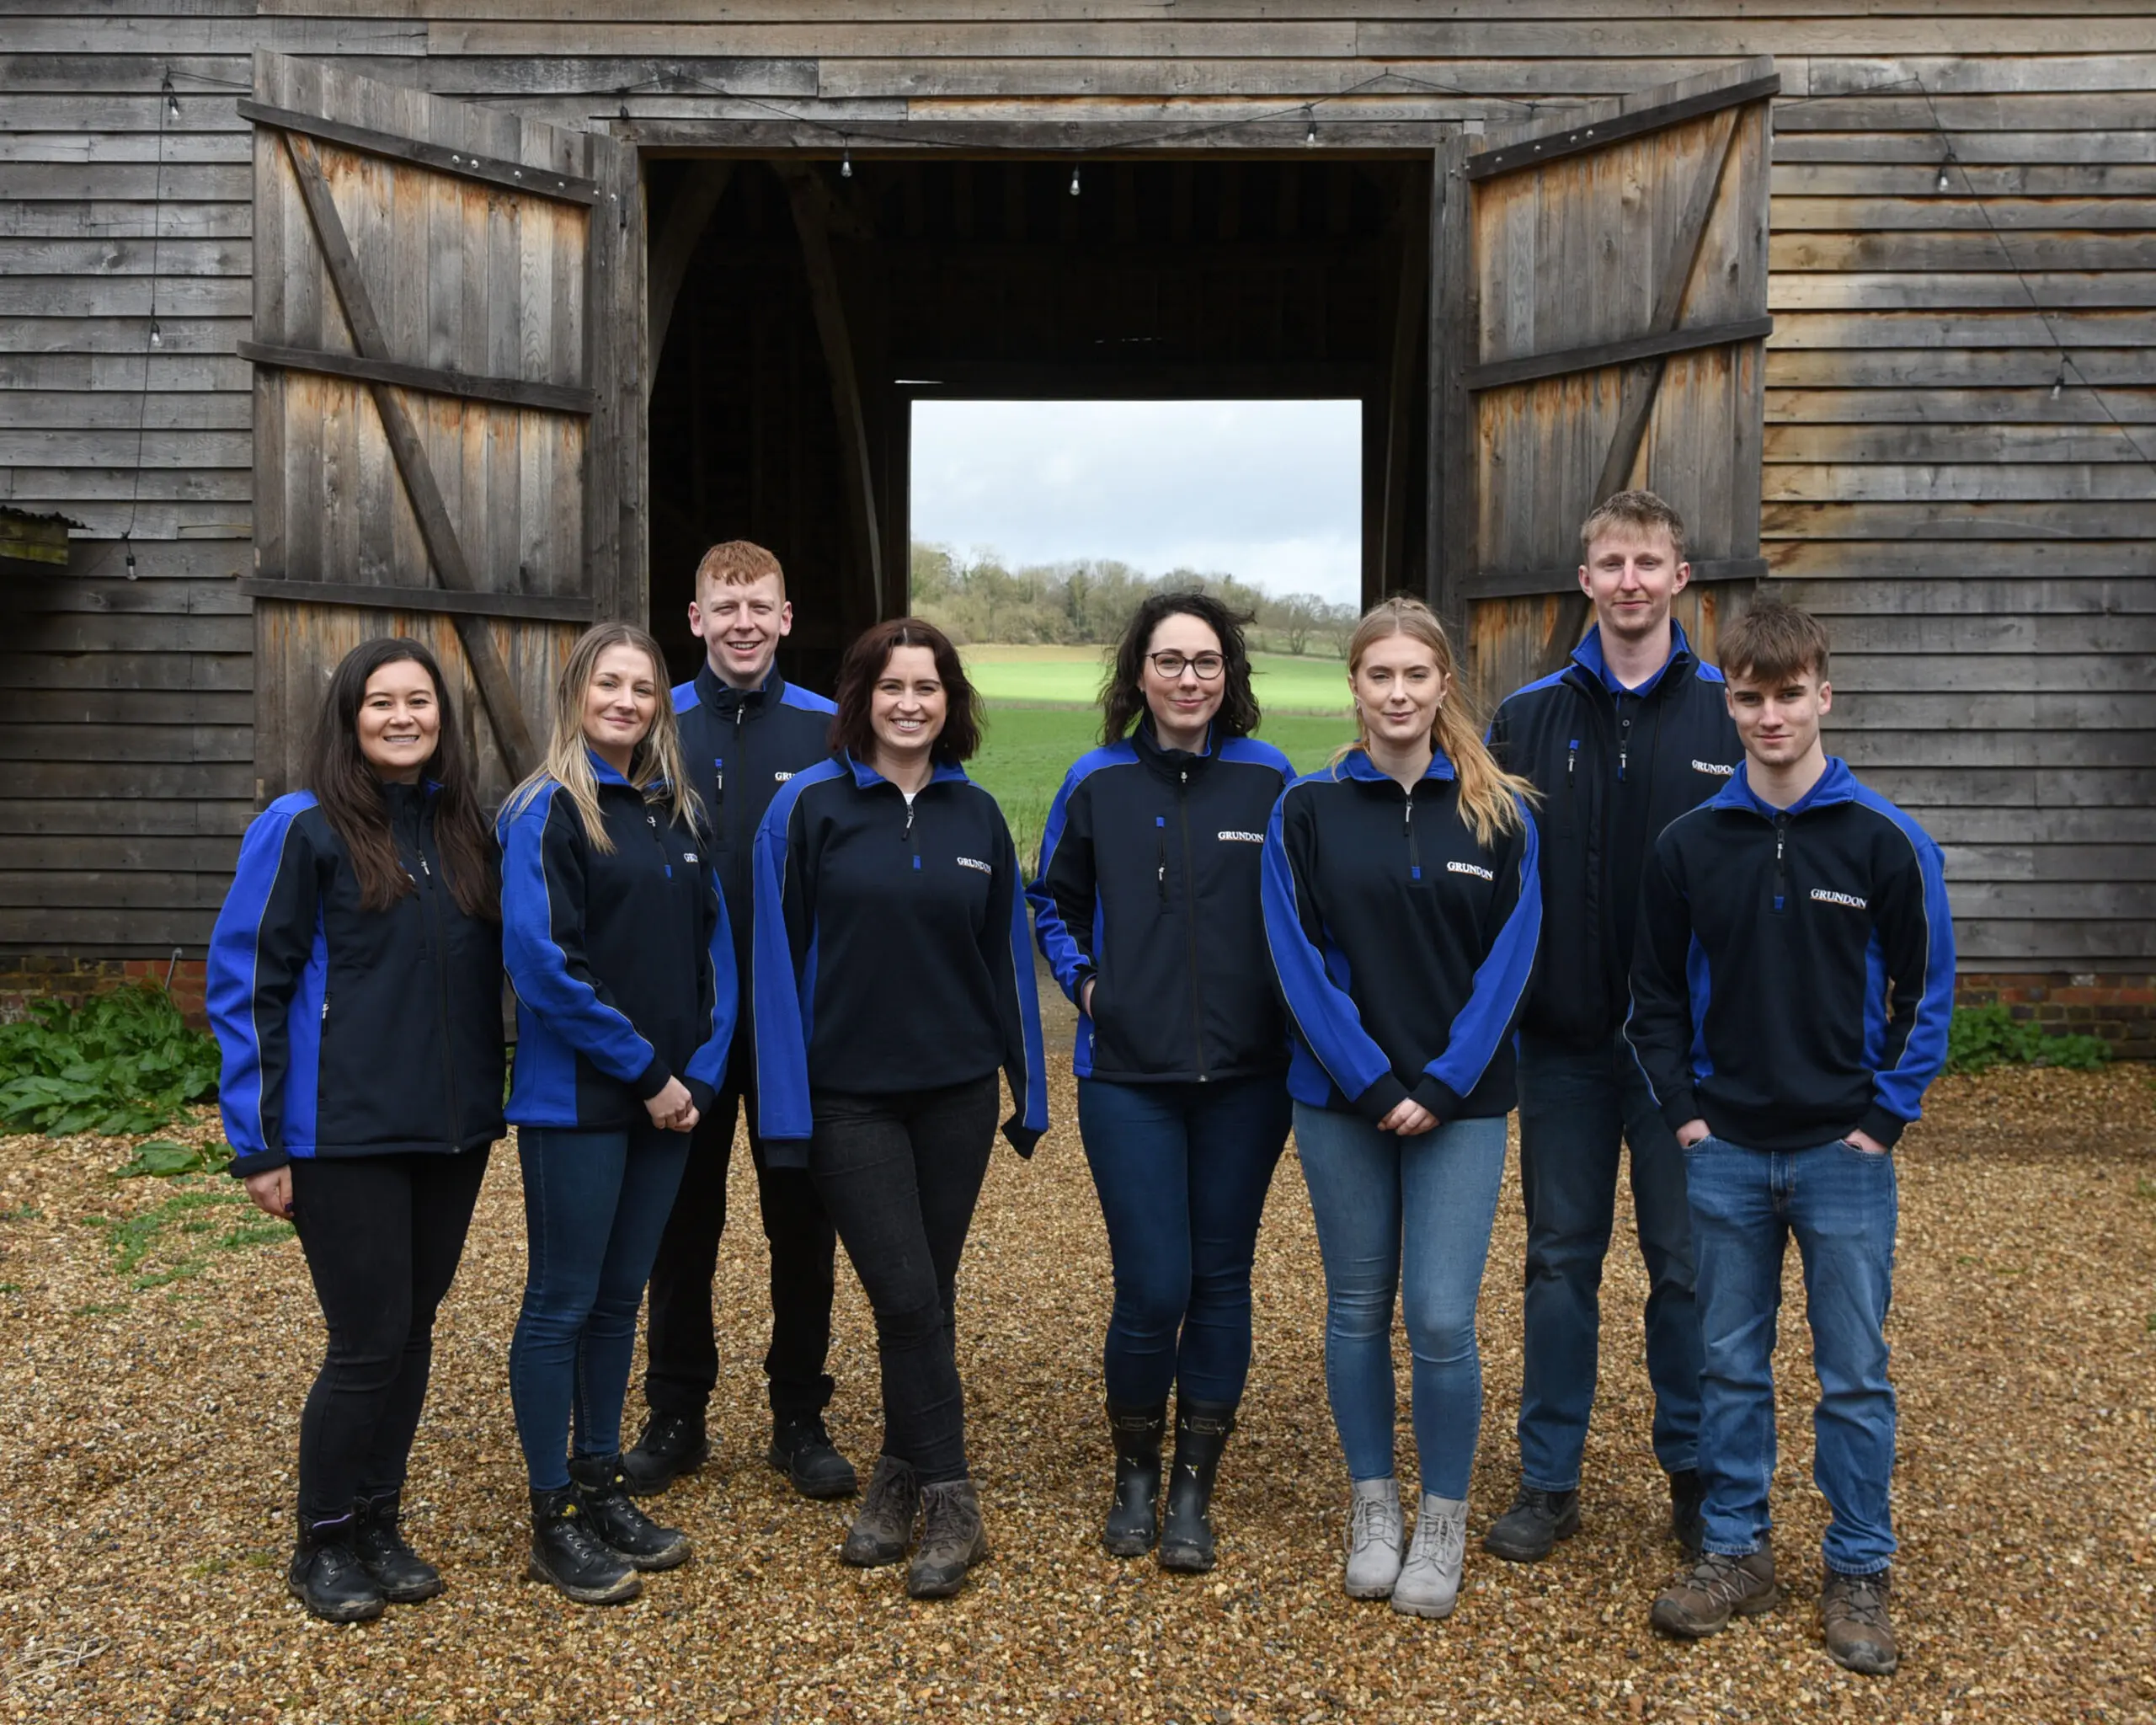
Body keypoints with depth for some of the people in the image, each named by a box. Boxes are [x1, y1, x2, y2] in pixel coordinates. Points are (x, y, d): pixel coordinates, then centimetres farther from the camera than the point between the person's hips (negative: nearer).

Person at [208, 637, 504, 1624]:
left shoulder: (466, 831, 7)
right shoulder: (304, 830, -8)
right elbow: (244, 987, -7)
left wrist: (489, 1103, 9)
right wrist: (258, 1143, -9)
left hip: (452, 1133, 5)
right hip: (343, 1135, -5)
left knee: (412, 1331, 13)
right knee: (369, 1341, -1)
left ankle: (379, 1525, 28)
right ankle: (323, 1545, 19)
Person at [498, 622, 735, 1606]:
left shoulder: (679, 812, 12)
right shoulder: (546, 809, -8)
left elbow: (714, 946, 12)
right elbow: (544, 961, -16)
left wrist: (698, 1072, 0)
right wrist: (645, 1071, -14)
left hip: (667, 1098, 6)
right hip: (575, 1100, -6)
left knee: (620, 1299, 14)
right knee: (562, 1303, 2)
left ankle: (603, 1488, 26)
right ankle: (553, 1521, 13)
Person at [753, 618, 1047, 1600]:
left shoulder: (976, 815, 5)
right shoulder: (810, 809, -5)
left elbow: (1006, 956, 10)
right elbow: (780, 962, -6)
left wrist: (1029, 1091, 10)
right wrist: (786, 1109, -9)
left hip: (956, 1092, 3)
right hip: (850, 1099, -3)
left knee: (928, 1296, 9)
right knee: (907, 1296, -7)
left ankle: (901, 1480, 25)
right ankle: (949, 1505, 6)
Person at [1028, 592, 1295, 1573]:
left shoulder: (1270, 780, 0)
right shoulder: (1097, 782, 2)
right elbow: (1052, 900, 15)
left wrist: (1292, 999, -2)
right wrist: (1083, 979, 1)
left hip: (1244, 1076, 1)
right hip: (1128, 1075, -1)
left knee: (1220, 1278, 8)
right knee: (1152, 1287, -4)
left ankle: (1194, 1490, 23)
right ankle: (1134, 1471, 21)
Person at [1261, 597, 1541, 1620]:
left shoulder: (1499, 814, 1)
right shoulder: (1307, 810, 0)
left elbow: (1508, 961, -2)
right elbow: (1299, 960, -5)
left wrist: (1440, 1085, -11)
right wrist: (1373, 1083, -12)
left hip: (1461, 1102, 0)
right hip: (1341, 1101, 1)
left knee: (1441, 1318, -3)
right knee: (1358, 1308, 10)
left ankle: (1444, 1521, 17)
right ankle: (1372, 1506, 27)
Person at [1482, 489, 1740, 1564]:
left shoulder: (1732, 717, 0)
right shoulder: (1528, 720, 4)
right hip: (1563, 1041, 2)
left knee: (1687, 1263, 8)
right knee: (1561, 1259, 10)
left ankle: (1695, 1472, 27)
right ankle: (1549, 1480, 22)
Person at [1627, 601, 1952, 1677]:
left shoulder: (1886, 842, -5)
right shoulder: (1688, 845, 1)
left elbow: (1926, 992, 0)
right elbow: (1656, 994, 8)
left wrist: (1884, 1117, -5)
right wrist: (1681, 1109, 0)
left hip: (1843, 1153, -2)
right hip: (1725, 1153, 2)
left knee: (1854, 1374, 7)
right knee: (1731, 1365, 11)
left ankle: (1860, 1573, 22)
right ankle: (1735, 1553, 25)